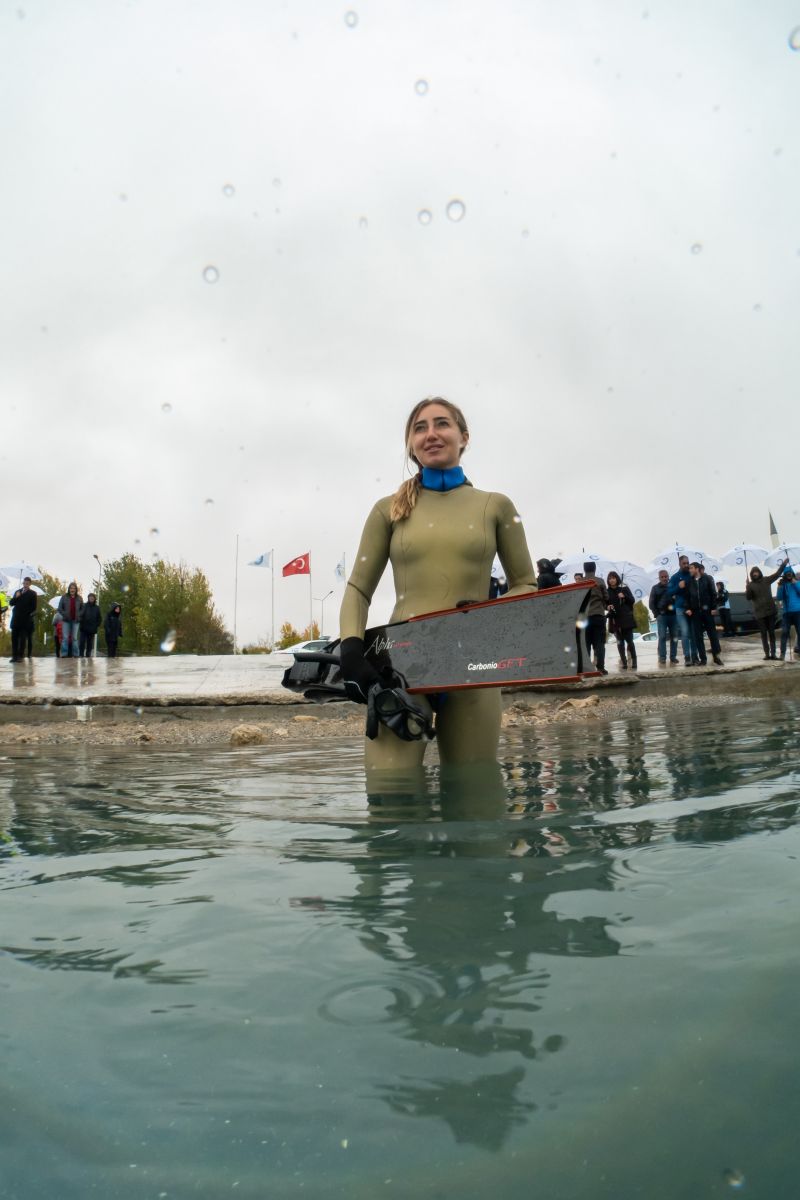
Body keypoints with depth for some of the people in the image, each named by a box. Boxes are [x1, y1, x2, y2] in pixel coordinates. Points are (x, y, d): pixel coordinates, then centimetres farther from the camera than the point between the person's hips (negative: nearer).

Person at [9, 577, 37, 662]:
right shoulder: (17, 591, 15)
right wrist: (16, 597, -5)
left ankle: (20, 656, -4)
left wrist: (27, 613, -8)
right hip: (16, 618, 4)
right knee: (14, 637, 1)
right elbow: (11, 603, 11)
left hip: (25, 619, -4)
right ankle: (14, 655, 3)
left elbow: (33, 607, -2)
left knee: (23, 638, -4)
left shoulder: (32, 593, 1)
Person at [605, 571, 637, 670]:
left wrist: (624, 596, -14)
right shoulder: (607, 591, 5)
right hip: (614, 619, 1)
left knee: (629, 640, -2)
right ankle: (623, 662, 6)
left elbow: (632, 601, 3)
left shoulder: (624, 588, 3)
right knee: (620, 642, 2)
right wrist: (608, 607, -10)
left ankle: (634, 661, 9)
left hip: (626, 618, -1)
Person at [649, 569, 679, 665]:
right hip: (662, 615, -2)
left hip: (673, 615, 2)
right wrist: (657, 614, -3)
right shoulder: (655, 588, 8)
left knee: (674, 637, 3)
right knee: (662, 637, -6)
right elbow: (651, 603, 6)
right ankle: (662, 659, -6)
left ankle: (673, 657, 9)